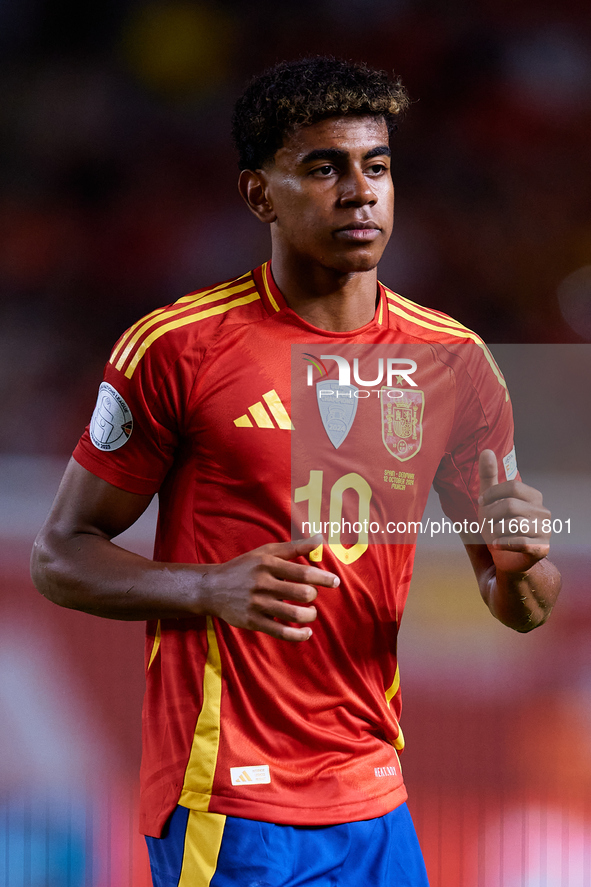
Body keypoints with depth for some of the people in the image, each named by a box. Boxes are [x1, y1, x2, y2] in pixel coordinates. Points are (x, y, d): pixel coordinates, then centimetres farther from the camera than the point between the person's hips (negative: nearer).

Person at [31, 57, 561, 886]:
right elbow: (60, 557, -3)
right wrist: (212, 588, -20)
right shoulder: (176, 348, -6)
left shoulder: (453, 360, 7)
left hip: (376, 806, 5)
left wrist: (520, 566, -13)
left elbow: (521, 610, 12)